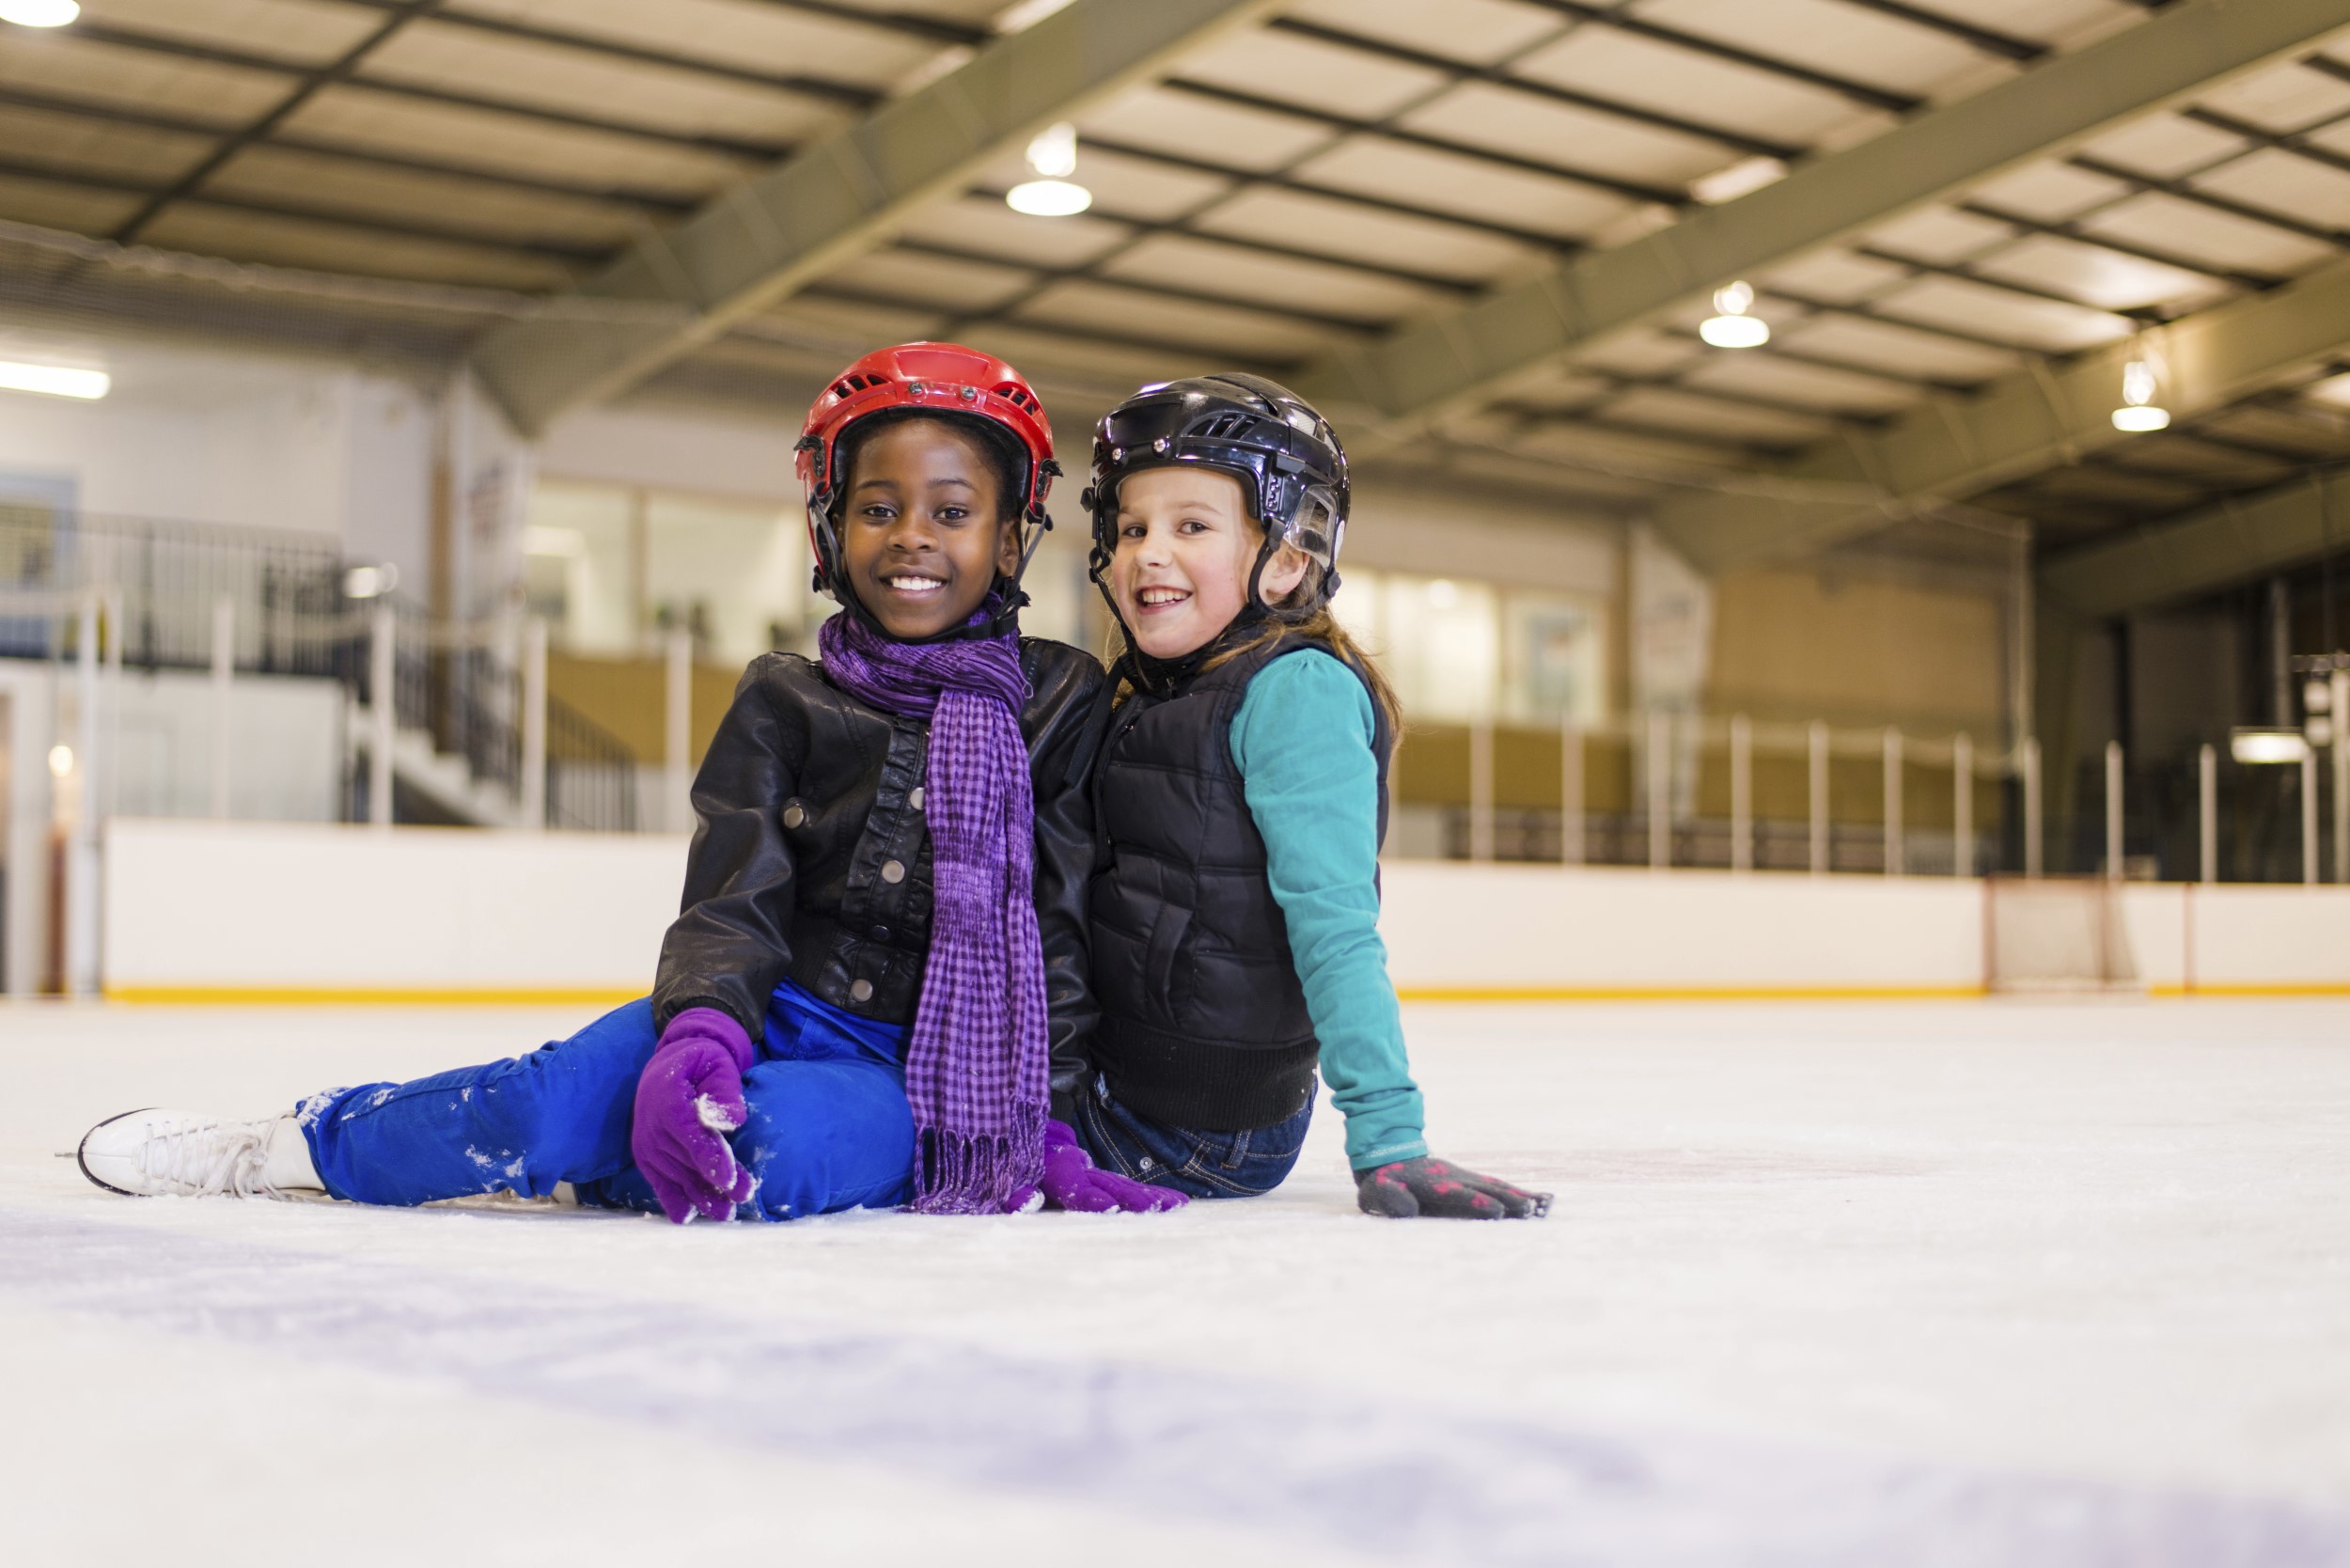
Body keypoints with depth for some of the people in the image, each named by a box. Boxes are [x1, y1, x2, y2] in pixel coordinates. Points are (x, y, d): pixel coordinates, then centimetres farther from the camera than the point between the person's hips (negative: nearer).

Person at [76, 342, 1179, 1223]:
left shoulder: (1060, 706, 2)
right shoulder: (785, 704, 5)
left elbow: (1057, 937, -1)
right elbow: (731, 906, -5)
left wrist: (1037, 1129, -14)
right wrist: (698, 1041, -27)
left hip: (913, 1070, -1)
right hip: (767, 1009, 2)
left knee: (780, 1143, -36)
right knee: (572, 1087, -28)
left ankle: (601, 1165, -9)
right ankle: (291, 1148, -5)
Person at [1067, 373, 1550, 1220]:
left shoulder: (1296, 691, -16)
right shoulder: (1136, 696, 12)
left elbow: (1333, 923, -23)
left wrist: (1387, 1138, -28)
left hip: (1193, 1137, -8)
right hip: (1105, 1072, 8)